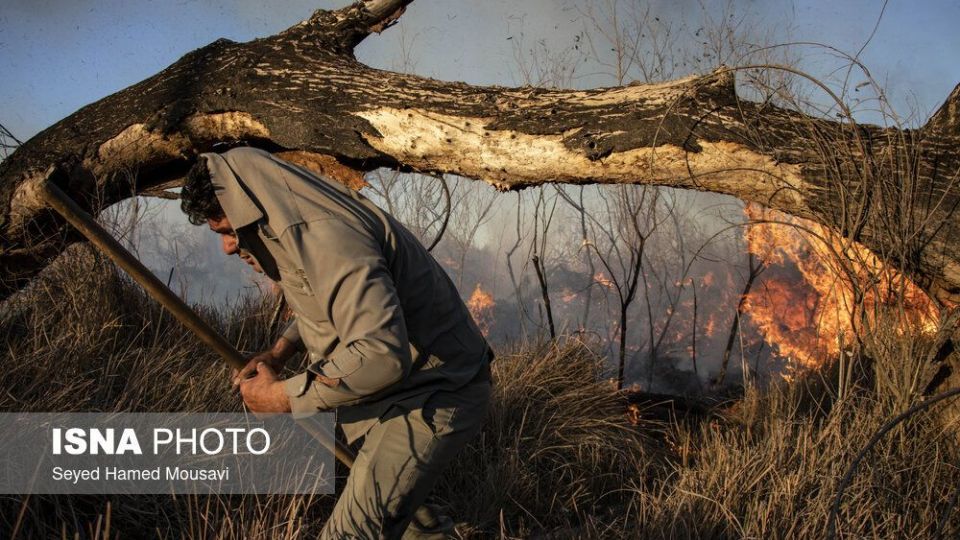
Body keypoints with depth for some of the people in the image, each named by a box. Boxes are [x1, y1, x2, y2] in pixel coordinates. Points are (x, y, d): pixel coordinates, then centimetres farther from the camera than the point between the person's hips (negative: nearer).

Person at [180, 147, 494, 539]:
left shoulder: (327, 238, -28)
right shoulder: (300, 228, 5)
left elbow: (381, 354, -37)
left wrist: (281, 396, -26)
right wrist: (280, 351, 7)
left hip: (432, 397, -10)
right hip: (405, 385, 10)